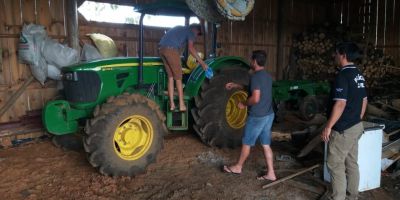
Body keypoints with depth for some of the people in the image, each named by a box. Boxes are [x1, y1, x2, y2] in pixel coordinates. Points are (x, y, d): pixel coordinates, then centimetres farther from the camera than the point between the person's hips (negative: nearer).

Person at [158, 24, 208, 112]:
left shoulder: (180, 29, 32)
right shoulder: (191, 32, 8)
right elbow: (191, 48, -9)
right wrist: (202, 62, -10)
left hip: (162, 48, 8)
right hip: (171, 49, -8)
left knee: (170, 77, 12)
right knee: (178, 78, 0)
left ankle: (171, 104, 9)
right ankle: (181, 105, 2)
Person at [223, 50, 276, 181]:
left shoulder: (255, 76, -19)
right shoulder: (267, 76, 10)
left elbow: (255, 98, -27)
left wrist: (244, 104, -9)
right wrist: (236, 86, 26)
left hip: (257, 116, -8)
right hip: (269, 115, 8)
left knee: (246, 143, 9)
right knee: (266, 145, 13)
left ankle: (238, 167, 26)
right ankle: (270, 173, 17)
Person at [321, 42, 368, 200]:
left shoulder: (343, 76, -20)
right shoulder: (359, 75, 10)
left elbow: (340, 104, -25)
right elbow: (364, 101, 15)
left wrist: (328, 127, -19)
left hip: (342, 129, -9)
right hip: (356, 127, 9)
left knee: (335, 164, 1)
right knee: (351, 163, 17)